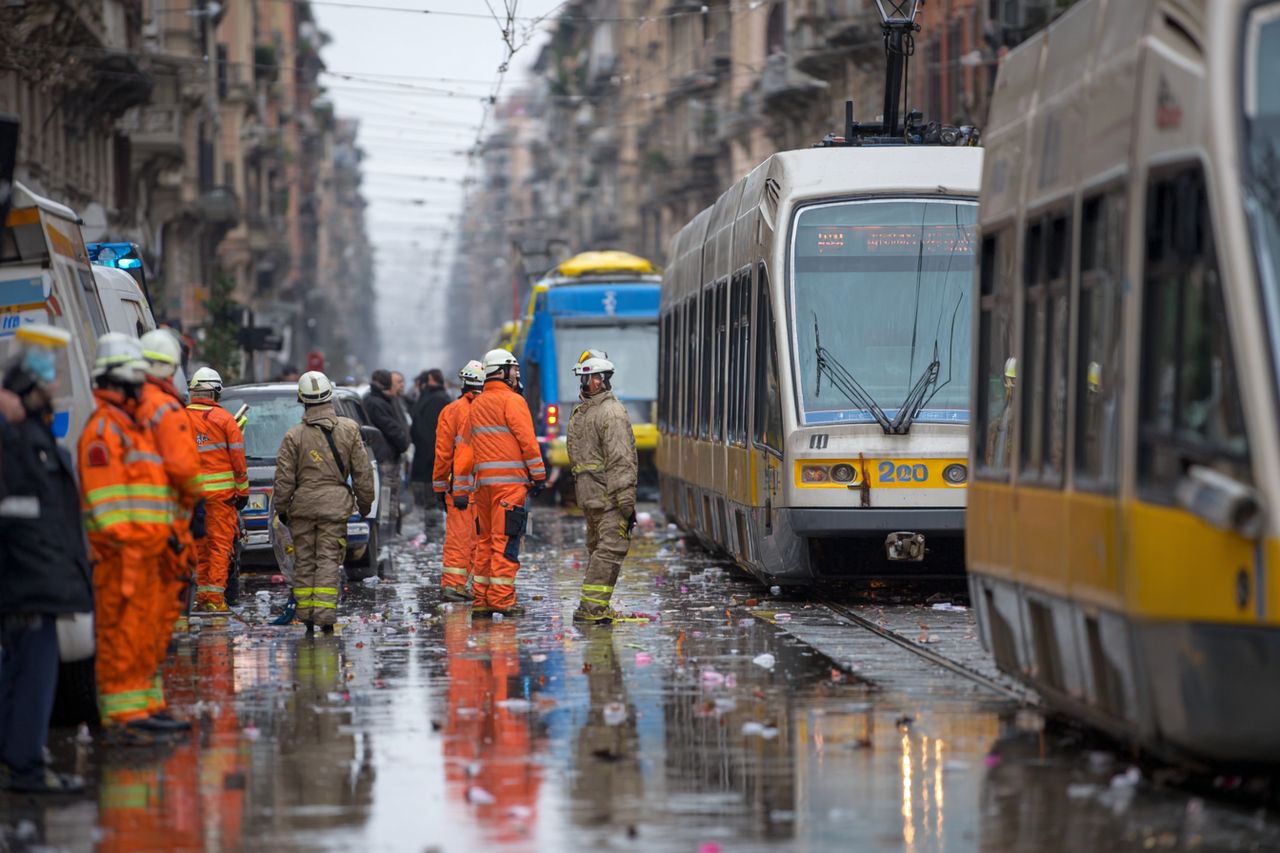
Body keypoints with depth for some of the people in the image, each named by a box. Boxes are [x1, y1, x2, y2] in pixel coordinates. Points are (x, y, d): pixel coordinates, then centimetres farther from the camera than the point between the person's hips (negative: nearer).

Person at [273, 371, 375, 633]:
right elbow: (362, 471, 5)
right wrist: (365, 502, 16)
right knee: (328, 560, 0)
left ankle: (306, 616, 11)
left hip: (302, 503, 0)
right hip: (336, 503, 0)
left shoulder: (294, 435, -5)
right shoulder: (349, 430, 0)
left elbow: (284, 477, -2)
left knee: (304, 561, 9)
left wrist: (281, 508, 10)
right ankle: (325, 615, -9)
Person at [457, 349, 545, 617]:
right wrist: (538, 475, -6)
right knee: (505, 540, -8)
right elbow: (527, 440, -10)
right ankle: (501, 598, -11)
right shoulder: (512, 401, -6)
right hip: (510, 480, -7)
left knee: (486, 540, 12)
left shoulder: (476, 405, 17)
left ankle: (480, 599, 11)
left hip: (483, 481, 7)